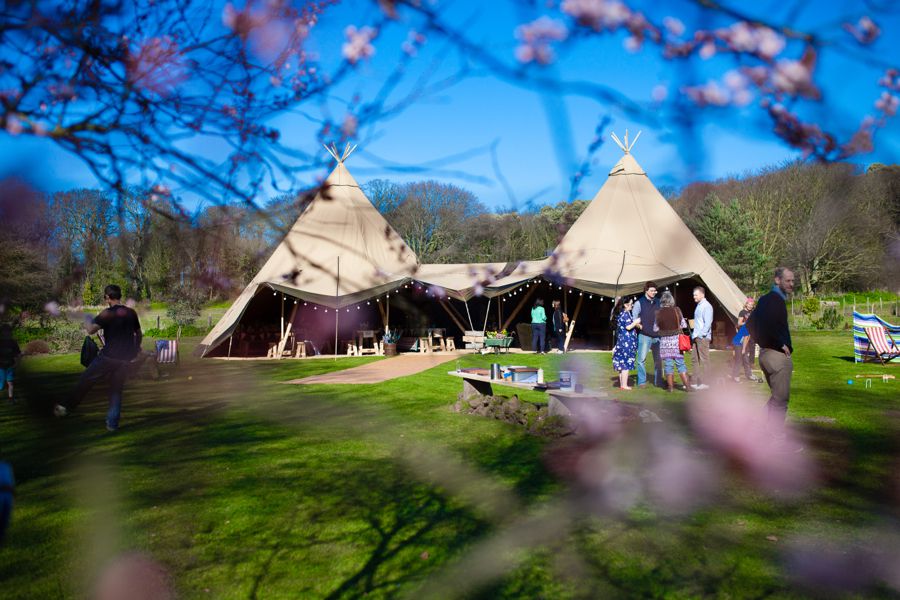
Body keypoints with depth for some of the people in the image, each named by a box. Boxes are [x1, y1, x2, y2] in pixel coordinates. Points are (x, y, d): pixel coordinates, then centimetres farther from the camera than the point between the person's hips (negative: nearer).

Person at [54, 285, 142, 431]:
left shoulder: (108, 314, -9)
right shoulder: (131, 313, 7)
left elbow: (91, 330, -18)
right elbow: (139, 334, 17)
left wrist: (86, 324, 5)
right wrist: (135, 350, 32)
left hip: (109, 356, -5)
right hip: (125, 359, 5)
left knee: (85, 381, 11)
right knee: (116, 390, 11)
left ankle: (66, 407, 17)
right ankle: (112, 423, 10)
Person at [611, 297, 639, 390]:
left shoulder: (620, 313, 14)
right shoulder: (626, 314, -14)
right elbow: (628, 327, -19)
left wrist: (635, 323, 20)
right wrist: (636, 322, -6)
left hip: (621, 341, 9)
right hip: (627, 342, -9)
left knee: (622, 364, 11)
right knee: (626, 364, -5)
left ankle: (621, 384, 15)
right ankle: (624, 385, -4)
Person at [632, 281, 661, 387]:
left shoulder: (658, 302, 9)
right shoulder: (639, 303, -2)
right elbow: (633, 318, -1)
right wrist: (640, 326, -15)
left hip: (657, 335, 4)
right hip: (644, 335, -4)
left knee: (658, 360, 8)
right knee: (641, 359, -2)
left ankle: (658, 381, 18)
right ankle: (641, 381, 5)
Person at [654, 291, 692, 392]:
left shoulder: (659, 313, -6)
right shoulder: (677, 310, -6)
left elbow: (655, 329, -1)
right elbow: (683, 325, 0)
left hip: (664, 341, 0)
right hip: (676, 339, 0)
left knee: (668, 363, 6)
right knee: (680, 363, 7)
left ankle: (670, 386, 8)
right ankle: (687, 385, 6)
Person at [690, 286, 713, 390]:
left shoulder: (706, 306, -11)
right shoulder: (698, 305, 16)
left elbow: (707, 323, -17)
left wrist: (700, 335, -19)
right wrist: (694, 335, 16)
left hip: (703, 337, -9)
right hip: (696, 337, 9)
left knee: (704, 360, -4)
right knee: (694, 359, 9)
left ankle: (703, 383, 0)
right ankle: (696, 382, 14)